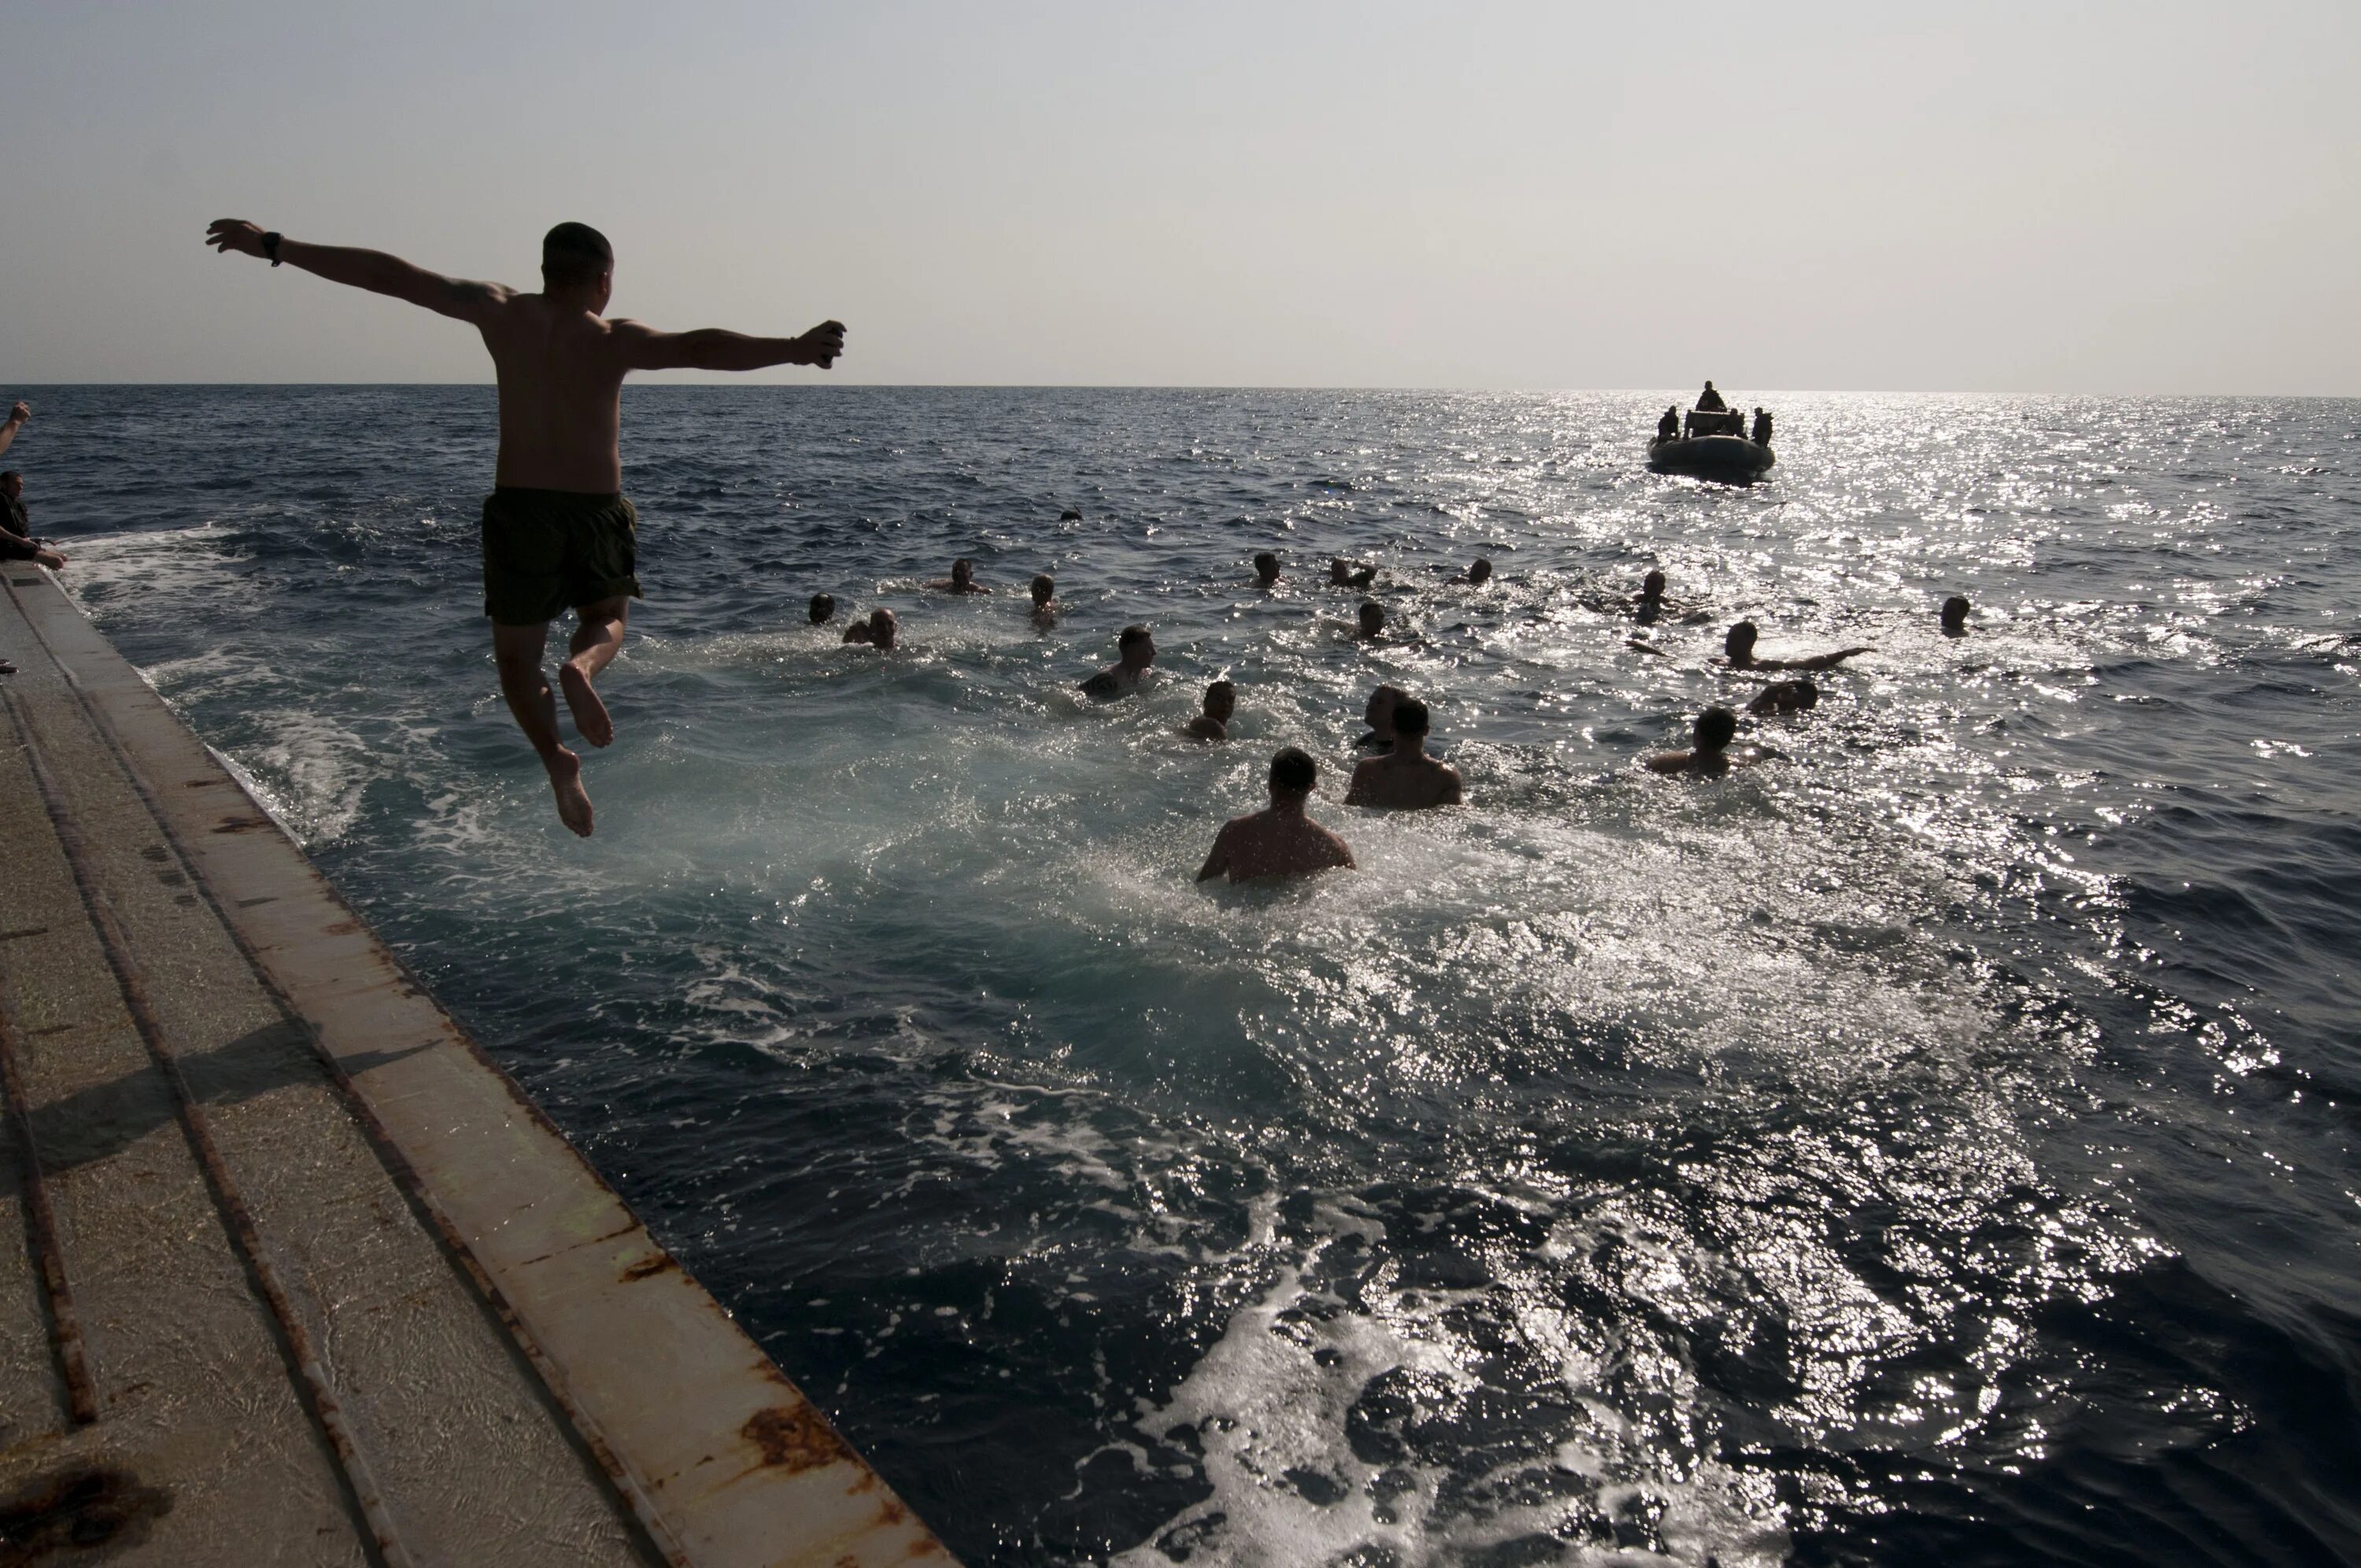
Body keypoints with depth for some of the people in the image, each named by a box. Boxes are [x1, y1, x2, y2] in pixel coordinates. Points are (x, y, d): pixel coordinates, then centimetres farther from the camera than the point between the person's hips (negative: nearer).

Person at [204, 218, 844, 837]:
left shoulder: (502, 313, -1)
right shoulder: (614, 339, -6)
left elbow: (388, 275, 0)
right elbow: (698, 348, -22)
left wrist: (274, 246, 6)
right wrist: (793, 349, -29)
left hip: (519, 507, 1)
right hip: (598, 512, -1)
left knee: (515, 657, 15)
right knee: (607, 621, 24)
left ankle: (557, 757, -9)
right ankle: (580, 665, -13)